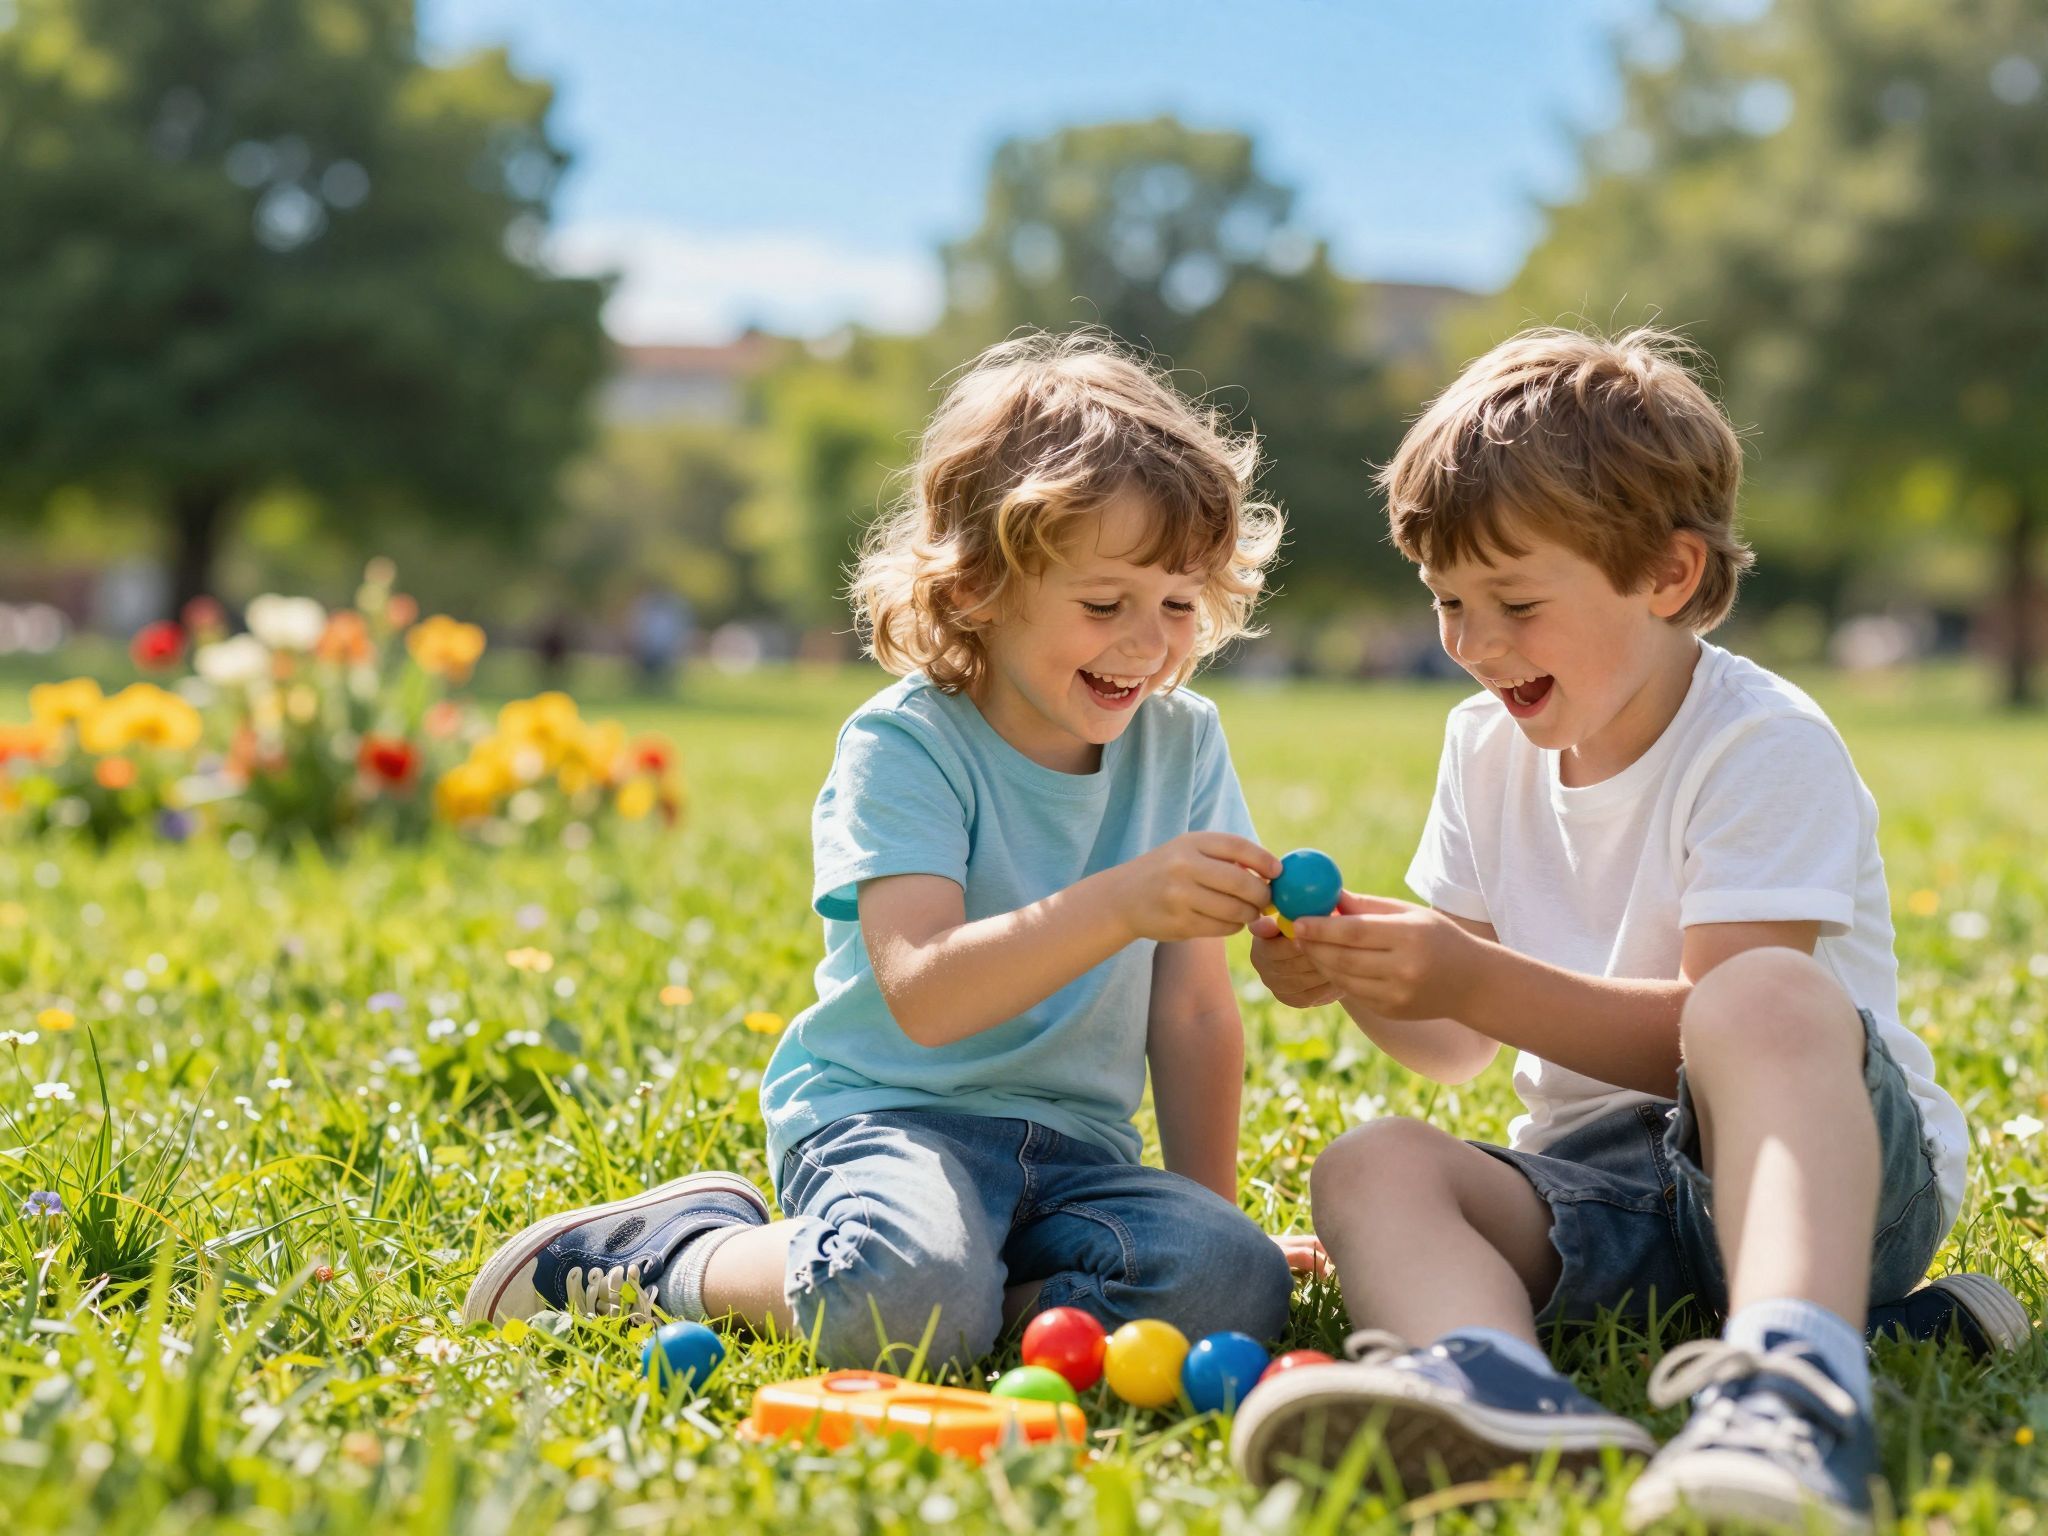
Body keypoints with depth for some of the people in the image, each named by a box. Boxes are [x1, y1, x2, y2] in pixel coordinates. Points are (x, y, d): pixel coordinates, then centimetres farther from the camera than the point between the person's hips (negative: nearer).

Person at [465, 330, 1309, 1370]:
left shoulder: (1183, 745, 4)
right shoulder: (904, 745, -11)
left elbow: (1193, 1011, 7)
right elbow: (923, 993, -26)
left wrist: (1207, 1209, 4)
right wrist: (1122, 902, -37)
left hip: (1073, 1142, 4)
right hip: (891, 1113, -4)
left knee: (1236, 1284, -25)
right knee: (904, 1302, -35)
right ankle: (676, 1248, -5)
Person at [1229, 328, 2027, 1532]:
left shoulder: (1766, 747, -10)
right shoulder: (1489, 748, 11)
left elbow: (1722, 1025, -21)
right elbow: (1455, 1048, 13)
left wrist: (1476, 981, -27)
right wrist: (1357, 979, -9)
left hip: (1829, 1164, -6)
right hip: (1602, 1178, 6)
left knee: (1765, 996, -38)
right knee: (1369, 1170, -22)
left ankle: (1792, 1387, -61)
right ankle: (1500, 1385, -56)